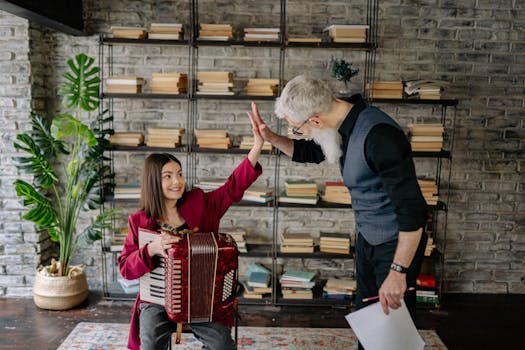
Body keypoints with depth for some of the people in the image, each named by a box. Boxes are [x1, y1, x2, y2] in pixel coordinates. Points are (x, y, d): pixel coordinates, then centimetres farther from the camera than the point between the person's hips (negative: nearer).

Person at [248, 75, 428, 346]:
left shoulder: (378, 135, -31)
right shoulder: (345, 125, -3)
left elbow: (413, 209, -31)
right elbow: (310, 153, 18)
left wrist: (398, 272, -28)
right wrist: (270, 138, 2)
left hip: (398, 243, -8)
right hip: (367, 237, 8)